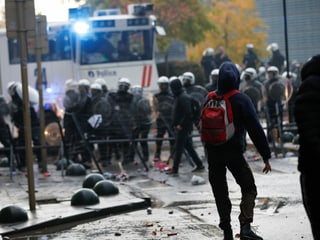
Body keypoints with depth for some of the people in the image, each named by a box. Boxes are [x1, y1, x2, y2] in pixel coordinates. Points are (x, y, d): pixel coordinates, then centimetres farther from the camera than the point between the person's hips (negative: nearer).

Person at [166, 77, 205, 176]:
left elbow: (188, 113, -24)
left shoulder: (183, 98, -18)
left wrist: (181, 125, -21)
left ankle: (175, 170, -5)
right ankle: (199, 165, 22)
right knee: (188, 146, 16)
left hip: (183, 127, -10)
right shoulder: (179, 97, 15)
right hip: (181, 127, 10)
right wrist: (175, 124, 13)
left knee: (178, 149, -7)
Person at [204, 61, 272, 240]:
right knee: (249, 188, 5)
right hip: (234, 152, -4)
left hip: (213, 153, 4)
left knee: (220, 193, 11)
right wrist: (266, 156, -6)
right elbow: (256, 130, -10)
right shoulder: (242, 100, -8)